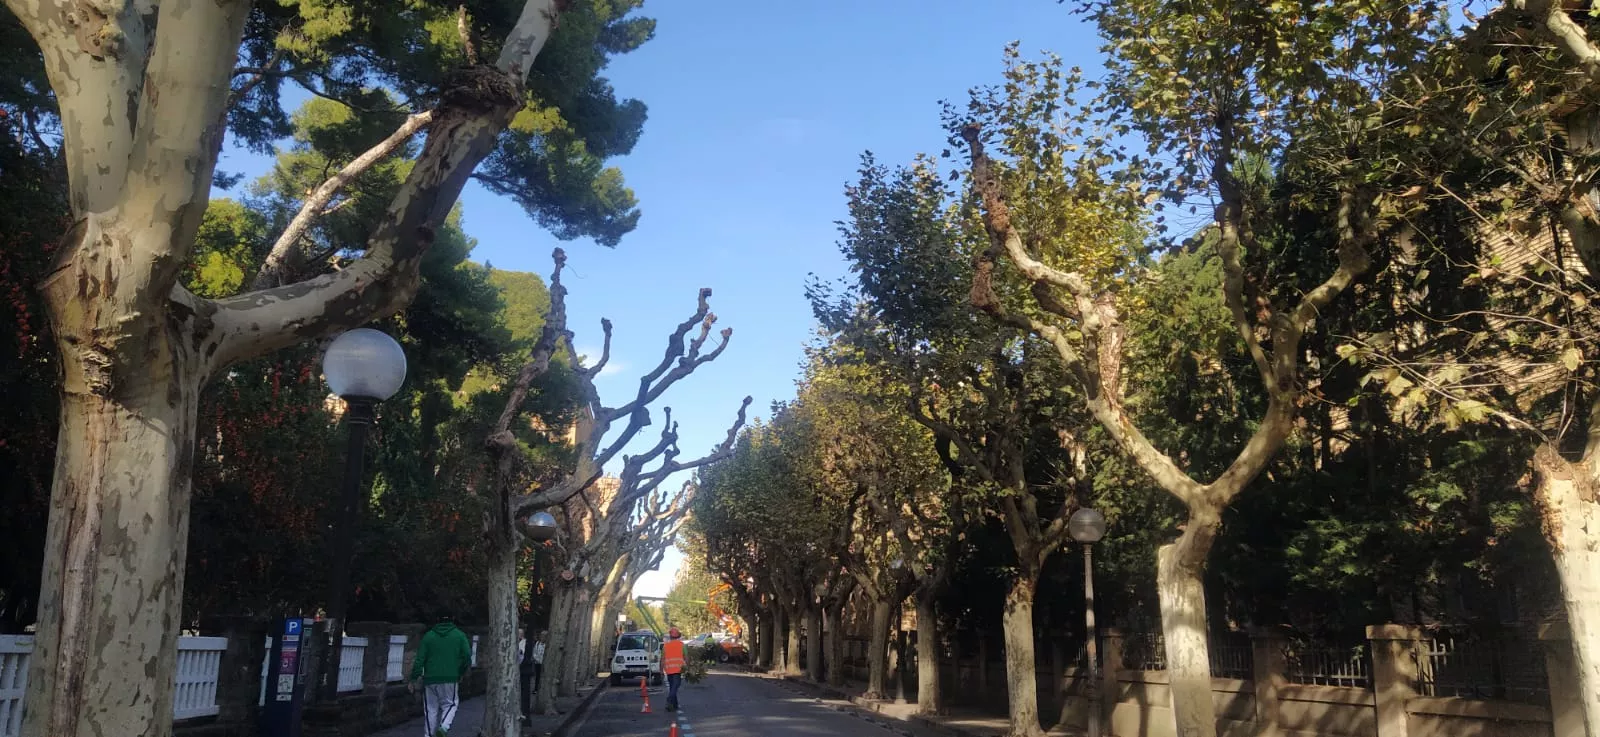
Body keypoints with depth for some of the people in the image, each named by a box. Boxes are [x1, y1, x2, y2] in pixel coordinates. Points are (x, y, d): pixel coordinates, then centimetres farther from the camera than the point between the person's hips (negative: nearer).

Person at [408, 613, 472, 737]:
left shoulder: (428, 636, 5)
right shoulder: (460, 635, 3)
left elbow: (419, 659, 0)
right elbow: (467, 656, -4)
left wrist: (413, 679, 2)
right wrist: (462, 673, 12)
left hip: (430, 679, 1)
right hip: (451, 679, -1)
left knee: (431, 708, 11)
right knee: (450, 704, 12)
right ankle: (444, 727, -12)